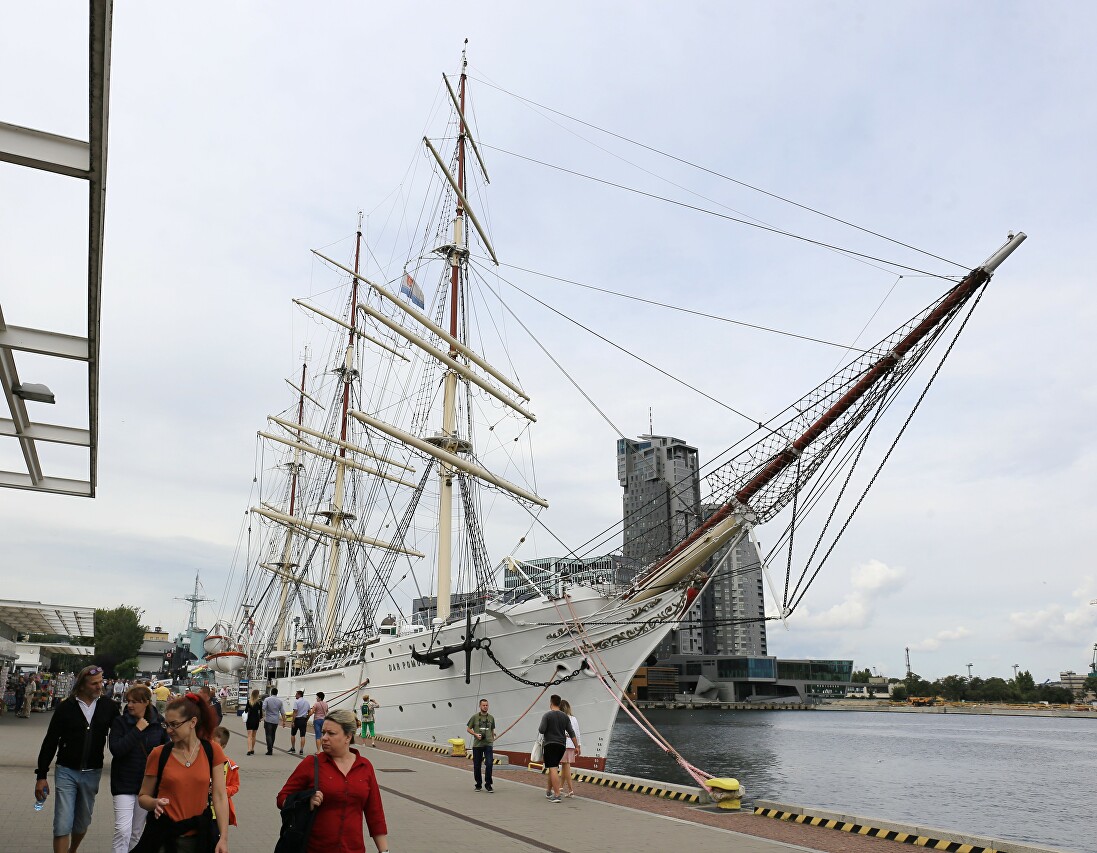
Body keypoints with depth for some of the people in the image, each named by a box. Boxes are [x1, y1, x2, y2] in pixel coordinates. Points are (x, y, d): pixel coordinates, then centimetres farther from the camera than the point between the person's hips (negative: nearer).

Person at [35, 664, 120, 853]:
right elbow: (50, 742, -2)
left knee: (83, 822, 16)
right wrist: (41, 776, -3)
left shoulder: (108, 707, -4)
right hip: (66, 772, -2)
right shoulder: (66, 707, -8)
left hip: (92, 773, 2)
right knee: (63, 825, -6)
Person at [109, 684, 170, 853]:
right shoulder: (120, 722, -6)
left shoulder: (159, 724, -2)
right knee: (123, 831, -12)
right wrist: (137, 730, -20)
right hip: (124, 784, -2)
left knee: (136, 833, 12)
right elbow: (115, 749, -18)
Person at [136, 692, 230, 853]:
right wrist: (156, 803, -17)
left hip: (197, 836, 0)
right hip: (162, 835, 0)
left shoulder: (212, 751, -4)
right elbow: (143, 797, 5)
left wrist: (223, 838, -11)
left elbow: (219, 797, -5)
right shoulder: (158, 754, -4)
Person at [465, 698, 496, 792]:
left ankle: (488, 784, -1)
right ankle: (478, 785, 22)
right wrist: (476, 734, -12)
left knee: (489, 763, -12)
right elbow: (468, 729, 3)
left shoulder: (491, 718, 7)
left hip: (488, 744, 1)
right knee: (477, 765, 6)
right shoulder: (475, 717, -2)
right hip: (477, 745, -1)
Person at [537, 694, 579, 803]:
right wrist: (577, 746, 9)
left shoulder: (547, 715, -6)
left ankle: (557, 795, -19)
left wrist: (539, 727, 10)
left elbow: (542, 730, -13)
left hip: (550, 745, -6)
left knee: (553, 769, -10)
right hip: (562, 745, 6)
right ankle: (549, 792, 32)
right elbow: (572, 733, 7)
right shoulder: (565, 716, 9)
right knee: (553, 768, 20)